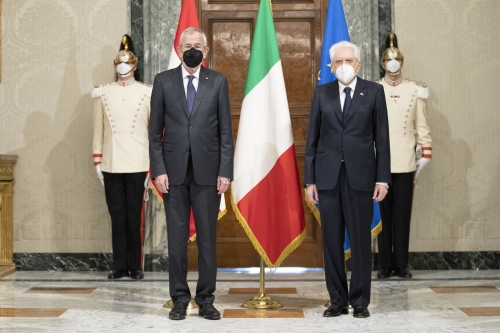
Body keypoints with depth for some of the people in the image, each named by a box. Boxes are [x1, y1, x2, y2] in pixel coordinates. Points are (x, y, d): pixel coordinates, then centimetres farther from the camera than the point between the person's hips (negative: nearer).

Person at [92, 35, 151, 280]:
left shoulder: (147, 93, 3)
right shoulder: (103, 93, 8)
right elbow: (98, 130, 8)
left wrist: (154, 163, -2)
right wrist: (97, 162, 4)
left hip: (137, 164, -1)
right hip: (111, 165, 2)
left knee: (134, 216, 3)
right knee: (117, 216, 5)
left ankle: (135, 266, 11)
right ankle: (119, 266, 12)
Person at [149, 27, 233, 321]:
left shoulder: (218, 82, 4)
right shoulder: (163, 81, 5)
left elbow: (226, 131, 3)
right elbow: (155, 131, 4)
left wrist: (225, 172, -4)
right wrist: (159, 170, -4)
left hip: (207, 172, 0)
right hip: (174, 172, 1)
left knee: (207, 239, 4)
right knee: (177, 239, 6)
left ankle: (206, 299, 15)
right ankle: (180, 299, 16)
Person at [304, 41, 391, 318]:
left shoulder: (374, 92, 4)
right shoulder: (322, 93, 8)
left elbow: (382, 138, 2)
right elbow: (312, 139, 7)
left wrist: (382, 179, -4)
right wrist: (310, 180, 2)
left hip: (360, 176, -1)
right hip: (328, 176, 2)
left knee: (360, 240, 2)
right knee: (332, 240, 5)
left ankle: (360, 301, 13)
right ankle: (337, 300, 15)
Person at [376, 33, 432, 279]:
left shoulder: (415, 90, 6)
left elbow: (421, 125, 8)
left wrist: (426, 153, 4)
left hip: (405, 163, 1)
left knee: (402, 213, 4)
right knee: (382, 214, 3)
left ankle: (401, 264, 13)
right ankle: (385, 265, 11)